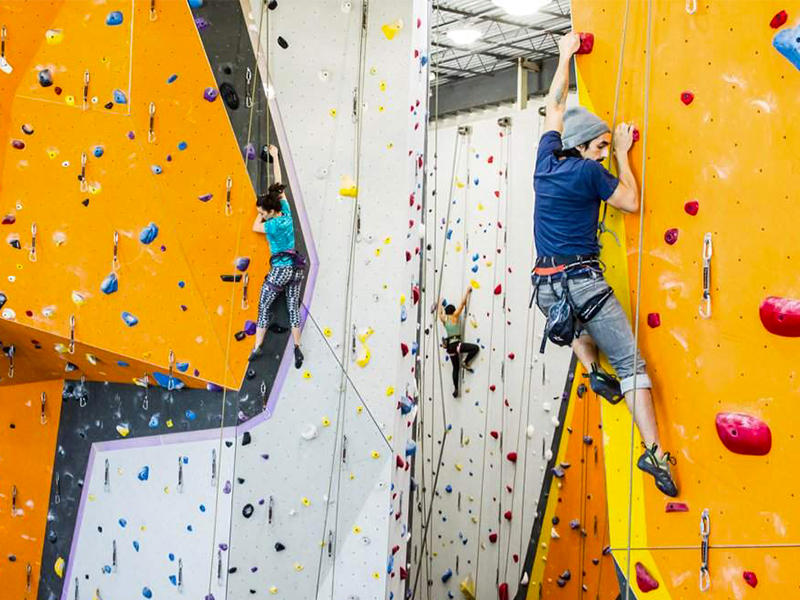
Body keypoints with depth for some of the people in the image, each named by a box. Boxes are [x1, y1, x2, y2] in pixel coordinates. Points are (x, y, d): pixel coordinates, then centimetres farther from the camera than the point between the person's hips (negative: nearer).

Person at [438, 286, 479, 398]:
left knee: (456, 368, 13)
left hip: (449, 346, 7)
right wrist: (467, 291, 5)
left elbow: (440, 312, 32)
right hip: (456, 344, -7)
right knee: (476, 348, -4)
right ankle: (466, 363, -1)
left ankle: (456, 389, 11)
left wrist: (440, 304, 49)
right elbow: (463, 303, -2)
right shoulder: (454, 316, -4)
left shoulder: (444, 319, 10)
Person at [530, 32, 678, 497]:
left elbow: (555, 108, 23)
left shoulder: (547, 160, 9)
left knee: (575, 320, 43)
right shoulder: (589, 172, -8)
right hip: (583, 281, -6)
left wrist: (566, 56, 32)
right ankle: (655, 452, -5)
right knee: (630, 362, 1)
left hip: (546, 286, 6)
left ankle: (595, 372, 22)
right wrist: (623, 155, 11)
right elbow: (632, 202, 4)